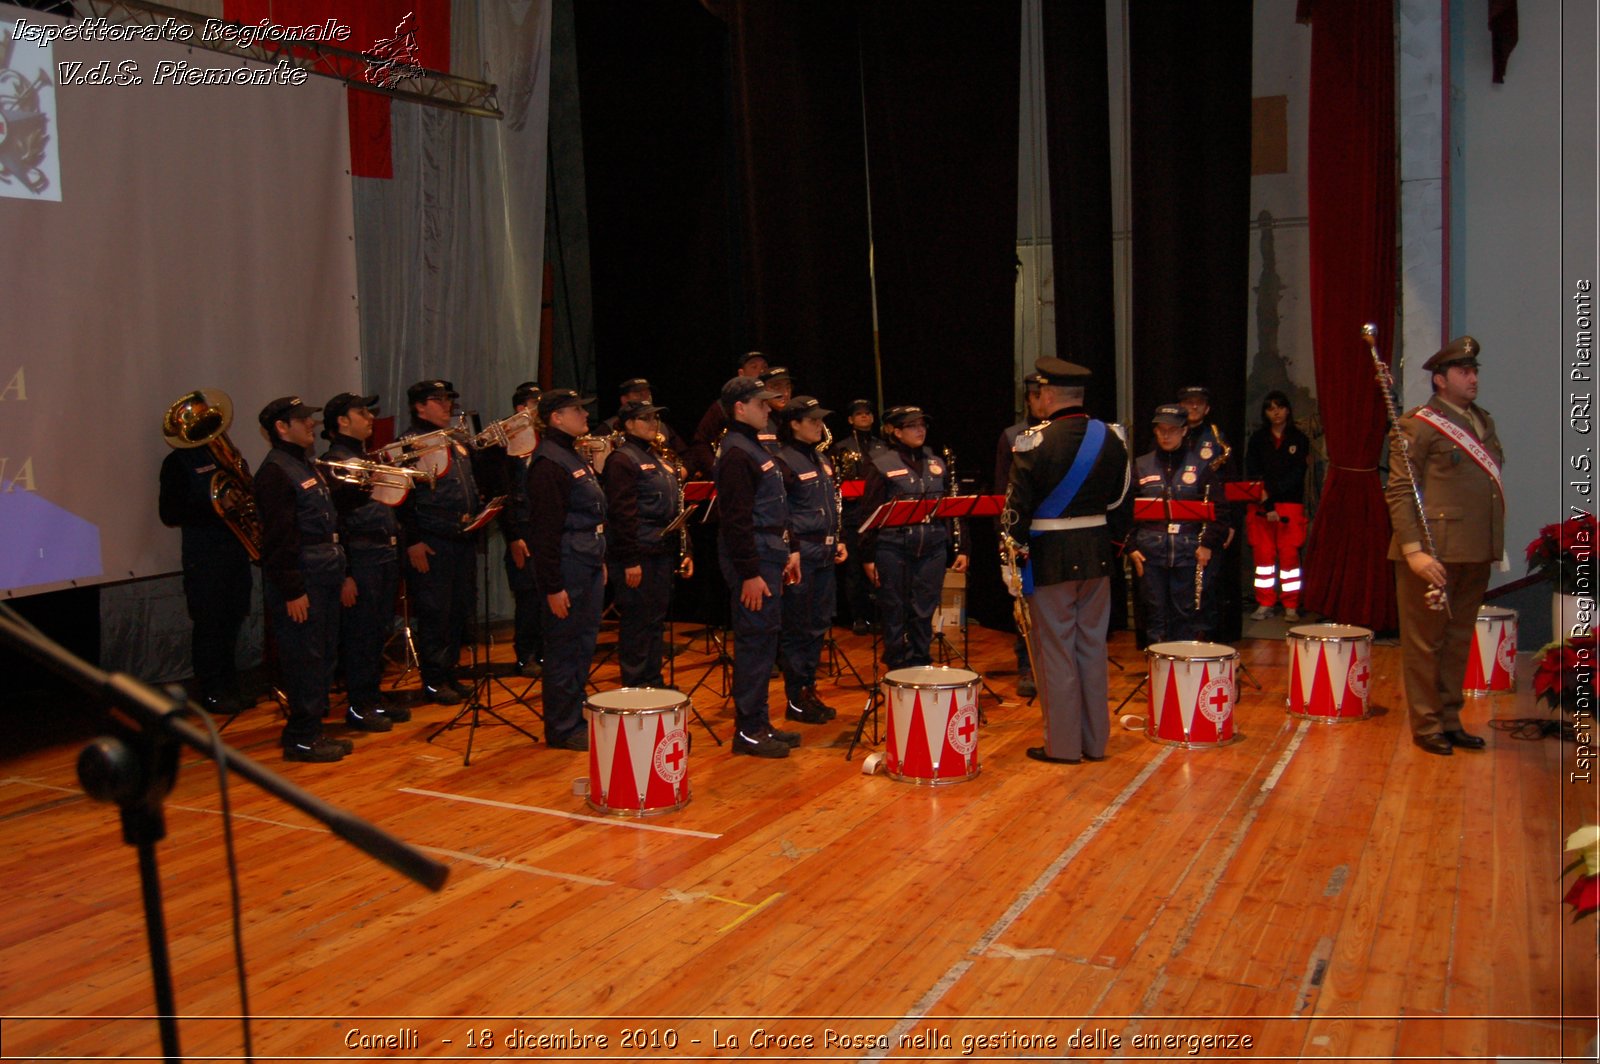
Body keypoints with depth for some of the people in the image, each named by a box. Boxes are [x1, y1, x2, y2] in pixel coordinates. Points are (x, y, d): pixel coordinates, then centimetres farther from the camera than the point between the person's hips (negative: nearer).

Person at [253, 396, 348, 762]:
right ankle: (300, 738, 5)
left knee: (324, 655, 14)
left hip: (323, 577, 10)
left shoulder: (306, 465, 17)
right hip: (301, 580, -10)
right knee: (305, 658, -5)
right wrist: (292, 591, -21)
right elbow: (279, 537, -19)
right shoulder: (275, 471, -14)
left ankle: (313, 729, 24)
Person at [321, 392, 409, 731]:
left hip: (386, 554, 9)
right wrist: (344, 574, -18)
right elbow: (334, 520, -16)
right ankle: (358, 707, 8)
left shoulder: (369, 458, 17)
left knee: (379, 632, 14)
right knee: (360, 634, -1)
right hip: (361, 559, -9)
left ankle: (374, 698, 25)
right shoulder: (334, 462, -11)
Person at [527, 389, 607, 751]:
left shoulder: (576, 457, 16)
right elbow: (546, 529, -19)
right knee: (565, 649, 0)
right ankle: (562, 730, 10)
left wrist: (600, 563, 20)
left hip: (589, 566, 10)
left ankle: (577, 717, 27)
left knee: (584, 644, 16)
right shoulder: (548, 463, -15)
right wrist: (553, 586, -21)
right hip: (567, 569, -10)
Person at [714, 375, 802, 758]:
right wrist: (750, 573, -23)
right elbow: (736, 519, -21)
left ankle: (759, 722, 22)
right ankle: (748, 731, 1)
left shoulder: (754, 448, 17)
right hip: (752, 558, -10)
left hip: (767, 554, 10)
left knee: (765, 638, 14)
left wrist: (787, 551, 20)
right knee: (755, 640, -6)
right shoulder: (736, 453, -15)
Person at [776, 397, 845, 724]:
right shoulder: (784, 461, -11)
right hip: (800, 553, -8)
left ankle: (810, 690, 21)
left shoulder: (822, 459, 16)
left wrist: (838, 541, 16)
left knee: (819, 625, 12)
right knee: (797, 629, -1)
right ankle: (796, 700, 6)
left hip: (825, 553, 8)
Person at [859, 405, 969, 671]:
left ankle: (922, 667, 19)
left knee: (924, 613, 7)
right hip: (893, 548, -4)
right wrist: (868, 557, -7)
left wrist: (959, 549, 11)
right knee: (895, 613, 3)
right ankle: (899, 668, 13)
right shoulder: (881, 464, -2)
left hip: (933, 548, 4)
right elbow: (870, 512, -3)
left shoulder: (936, 464, 13)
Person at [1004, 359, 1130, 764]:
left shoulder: (1034, 441, -14)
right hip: (1098, 554, 5)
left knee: (1057, 649, 3)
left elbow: (1018, 504, -11)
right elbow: (1120, 501, 9)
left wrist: (1014, 549, 0)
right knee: (1092, 647, 13)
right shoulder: (1110, 437, 3)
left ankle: (1063, 745, 10)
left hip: (1050, 557, -5)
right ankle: (1095, 741, 21)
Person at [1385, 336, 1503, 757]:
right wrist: (1413, 550, -21)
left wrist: (1495, 544, 15)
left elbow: (1492, 480, 23)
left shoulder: (1483, 421, 17)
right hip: (1434, 552, -7)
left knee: (1458, 639, 15)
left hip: (1475, 553, 8)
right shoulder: (1418, 425, -7)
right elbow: (1399, 492, -12)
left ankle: (1450, 721, 25)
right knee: (1426, 640, 2)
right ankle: (1427, 726, 11)